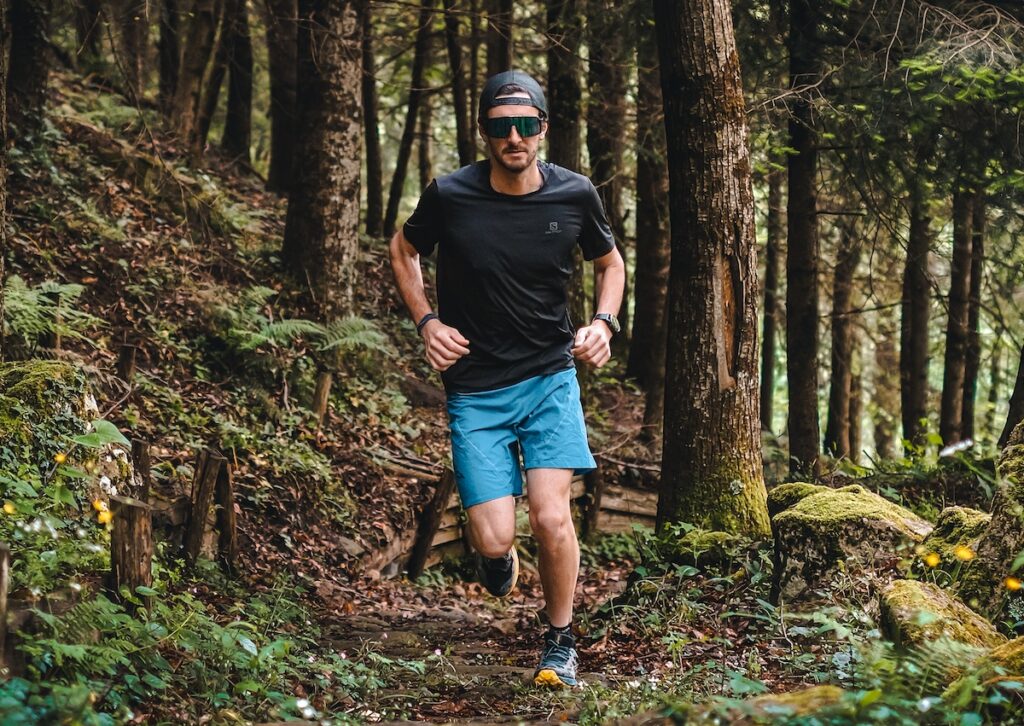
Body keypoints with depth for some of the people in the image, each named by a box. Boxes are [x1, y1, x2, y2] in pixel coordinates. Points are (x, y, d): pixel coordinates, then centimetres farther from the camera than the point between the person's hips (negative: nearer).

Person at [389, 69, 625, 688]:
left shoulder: (574, 195, -5)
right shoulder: (451, 196, -10)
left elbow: (611, 264, 14)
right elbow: (403, 251, 11)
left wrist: (605, 323, -3)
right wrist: (427, 322, -3)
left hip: (551, 379, 1)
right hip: (475, 389, 0)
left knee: (551, 515, -16)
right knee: (494, 539, -9)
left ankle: (561, 643, 9)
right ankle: (499, 555, 32)